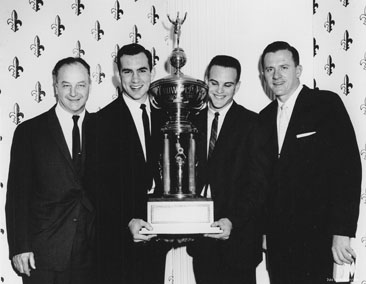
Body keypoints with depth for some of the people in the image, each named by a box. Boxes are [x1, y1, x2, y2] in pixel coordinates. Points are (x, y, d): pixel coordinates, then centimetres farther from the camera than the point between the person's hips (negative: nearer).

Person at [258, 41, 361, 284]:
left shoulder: (327, 104, -4)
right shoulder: (265, 117, 12)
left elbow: (348, 167, -11)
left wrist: (342, 232, -17)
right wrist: (263, 230, 7)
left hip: (316, 234, -5)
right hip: (277, 236, 5)